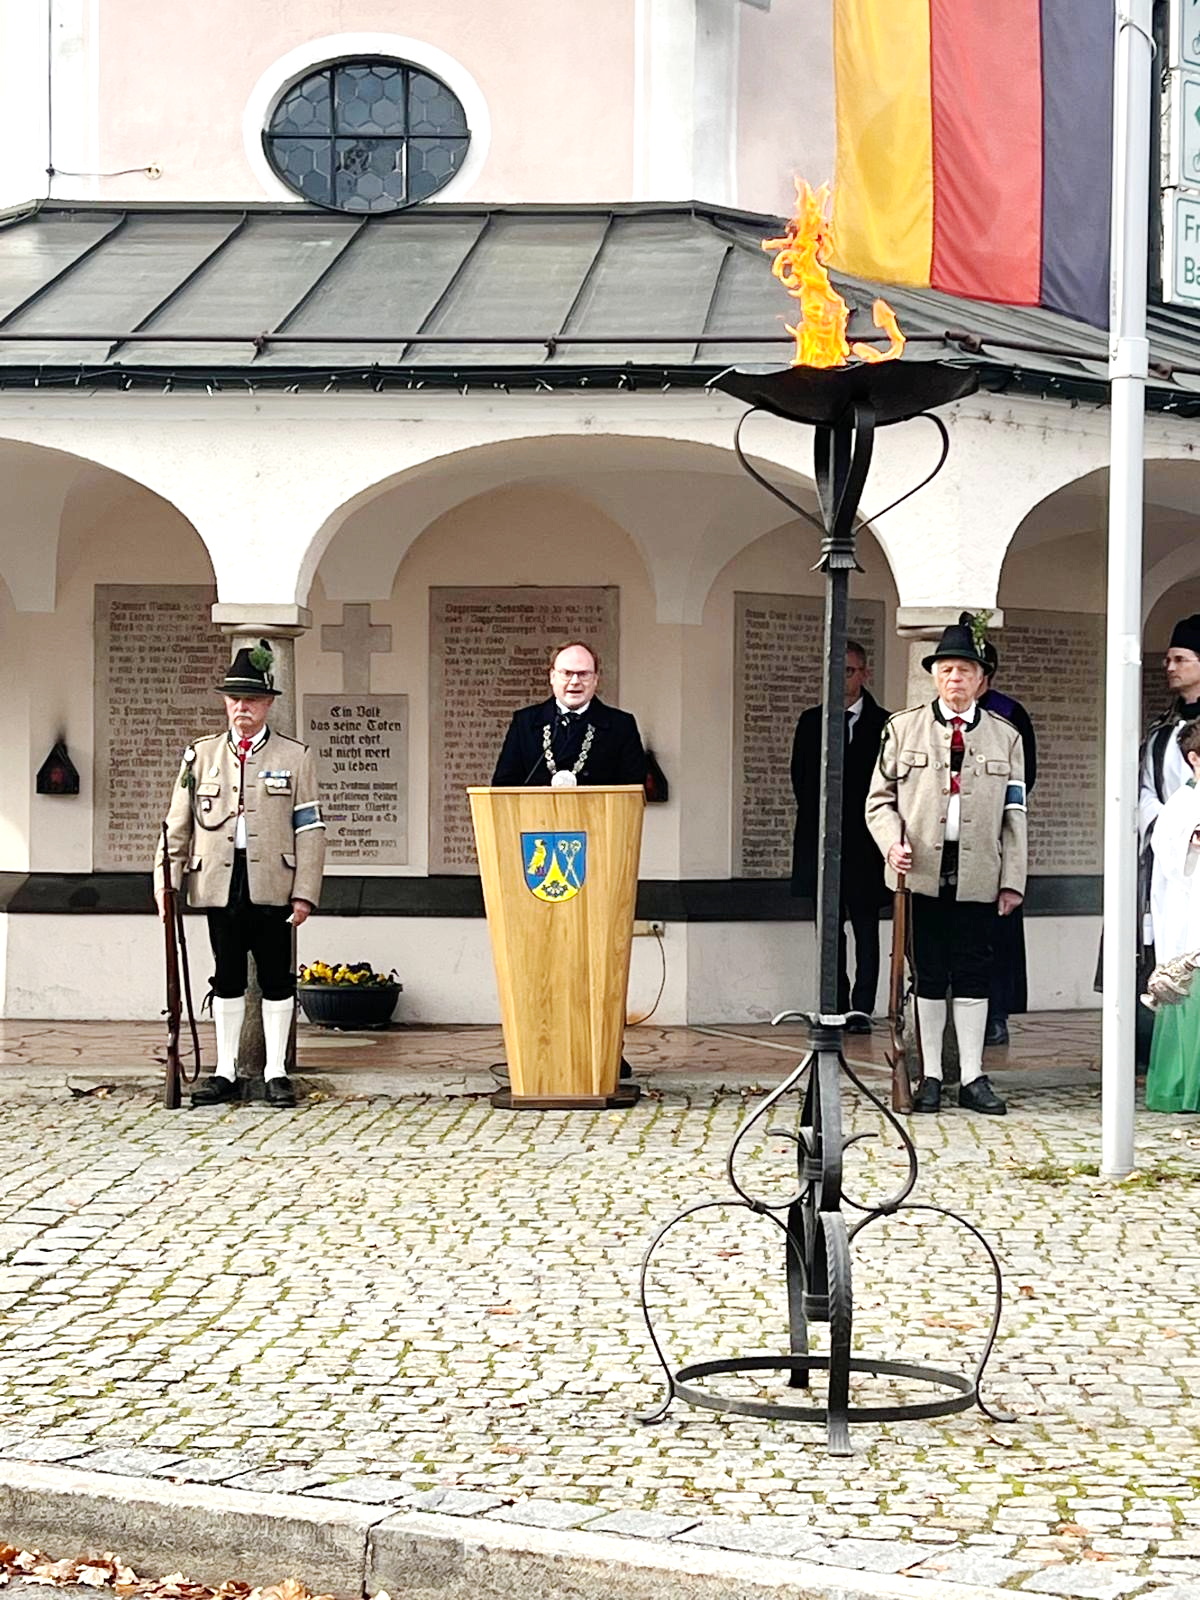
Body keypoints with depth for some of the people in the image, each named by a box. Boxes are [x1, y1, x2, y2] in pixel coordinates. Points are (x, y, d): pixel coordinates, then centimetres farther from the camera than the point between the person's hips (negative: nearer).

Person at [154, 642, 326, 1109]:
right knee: (227, 979, 8)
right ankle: (225, 1072, 15)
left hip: (273, 888, -1)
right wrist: (166, 882, 0)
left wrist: (304, 893, -6)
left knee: (276, 980, 3)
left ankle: (276, 1073, 11)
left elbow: (311, 830, 1)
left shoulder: (295, 757, 5)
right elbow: (177, 826, 10)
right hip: (220, 886, 2)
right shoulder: (201, 755, 10)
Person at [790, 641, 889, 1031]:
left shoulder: (882, 724, 1)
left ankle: (861, 1008, 0)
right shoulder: (811, 721, 10)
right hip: (822, 836, 3)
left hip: (864, 840, -3)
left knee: (866, 926, -1)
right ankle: (837, 1006, 9)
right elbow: (800, 777, 12)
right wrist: (816, 817, 6)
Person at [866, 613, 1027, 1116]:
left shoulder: (1005, 737, 9)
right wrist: (892, 843, -11)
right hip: (921, 873, -1)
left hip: (978, 878, 1)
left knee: (973, 975, 3)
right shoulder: (902, 728, 6)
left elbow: (1014, 815, 8)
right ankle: (930, 1077, 12)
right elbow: (880, 799, 7)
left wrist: (1013, 880, 2)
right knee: (929, 975, 5)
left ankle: (972, 1078, 11)